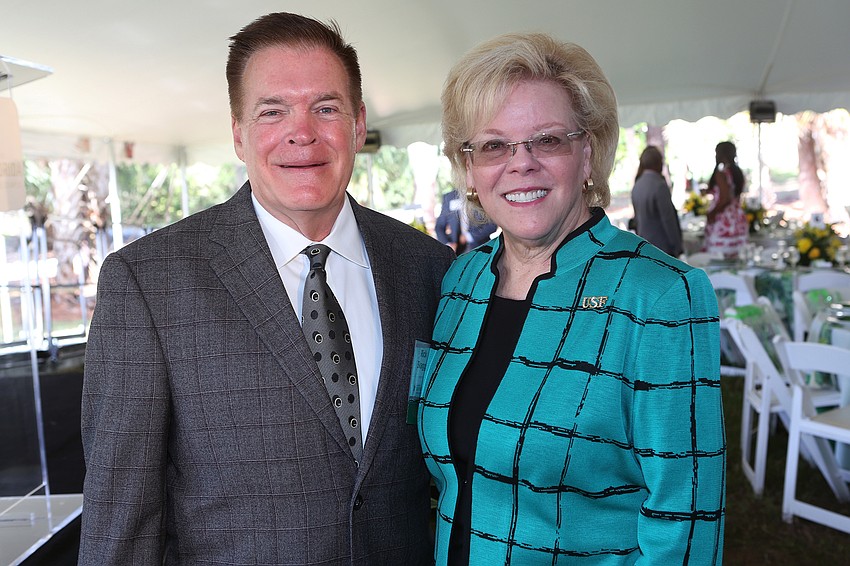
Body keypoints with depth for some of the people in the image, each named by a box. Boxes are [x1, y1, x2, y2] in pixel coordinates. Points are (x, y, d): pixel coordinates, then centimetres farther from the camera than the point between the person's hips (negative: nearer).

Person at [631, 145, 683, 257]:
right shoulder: (659, 186, -17)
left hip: (644, 247, 8)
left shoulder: (636, 186, 7)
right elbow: (668, 219, -16)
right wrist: (677, 247, -9)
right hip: (663, 247, -8)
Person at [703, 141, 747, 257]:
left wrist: (711, 214, -9)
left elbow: (725, 199, -21)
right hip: (738, 219, 9)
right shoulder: (738, 172, 11)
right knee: (733, 258, 11)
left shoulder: (721, 173, -13)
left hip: (723, 221, -9)